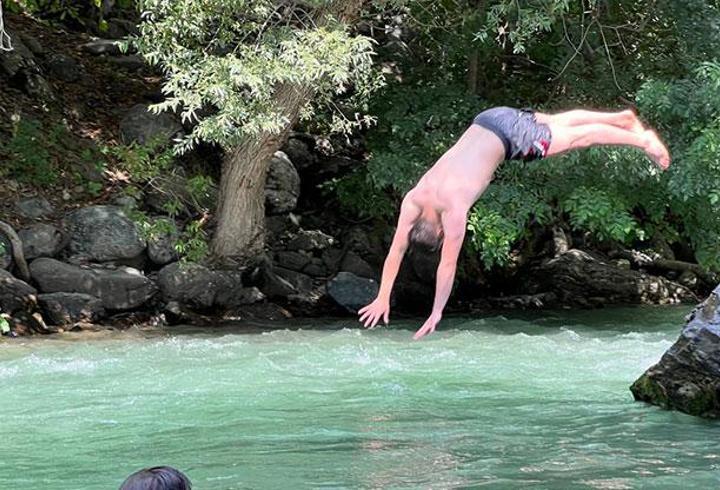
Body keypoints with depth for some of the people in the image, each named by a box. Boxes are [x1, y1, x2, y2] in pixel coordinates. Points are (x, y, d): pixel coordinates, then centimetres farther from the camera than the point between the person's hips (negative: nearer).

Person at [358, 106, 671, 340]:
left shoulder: (453, 209, -30)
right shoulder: (413, 200, -15)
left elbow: (448, 263, -26)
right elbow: (396, 250, -10)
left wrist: (435, 314, -21)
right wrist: (382, 298, -11)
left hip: (509, 134, -5)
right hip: (486, 122, 5)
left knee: (578, 137, 10)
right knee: (561, 123, 23)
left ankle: (643, 140, 27)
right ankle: (624, 119, 44)